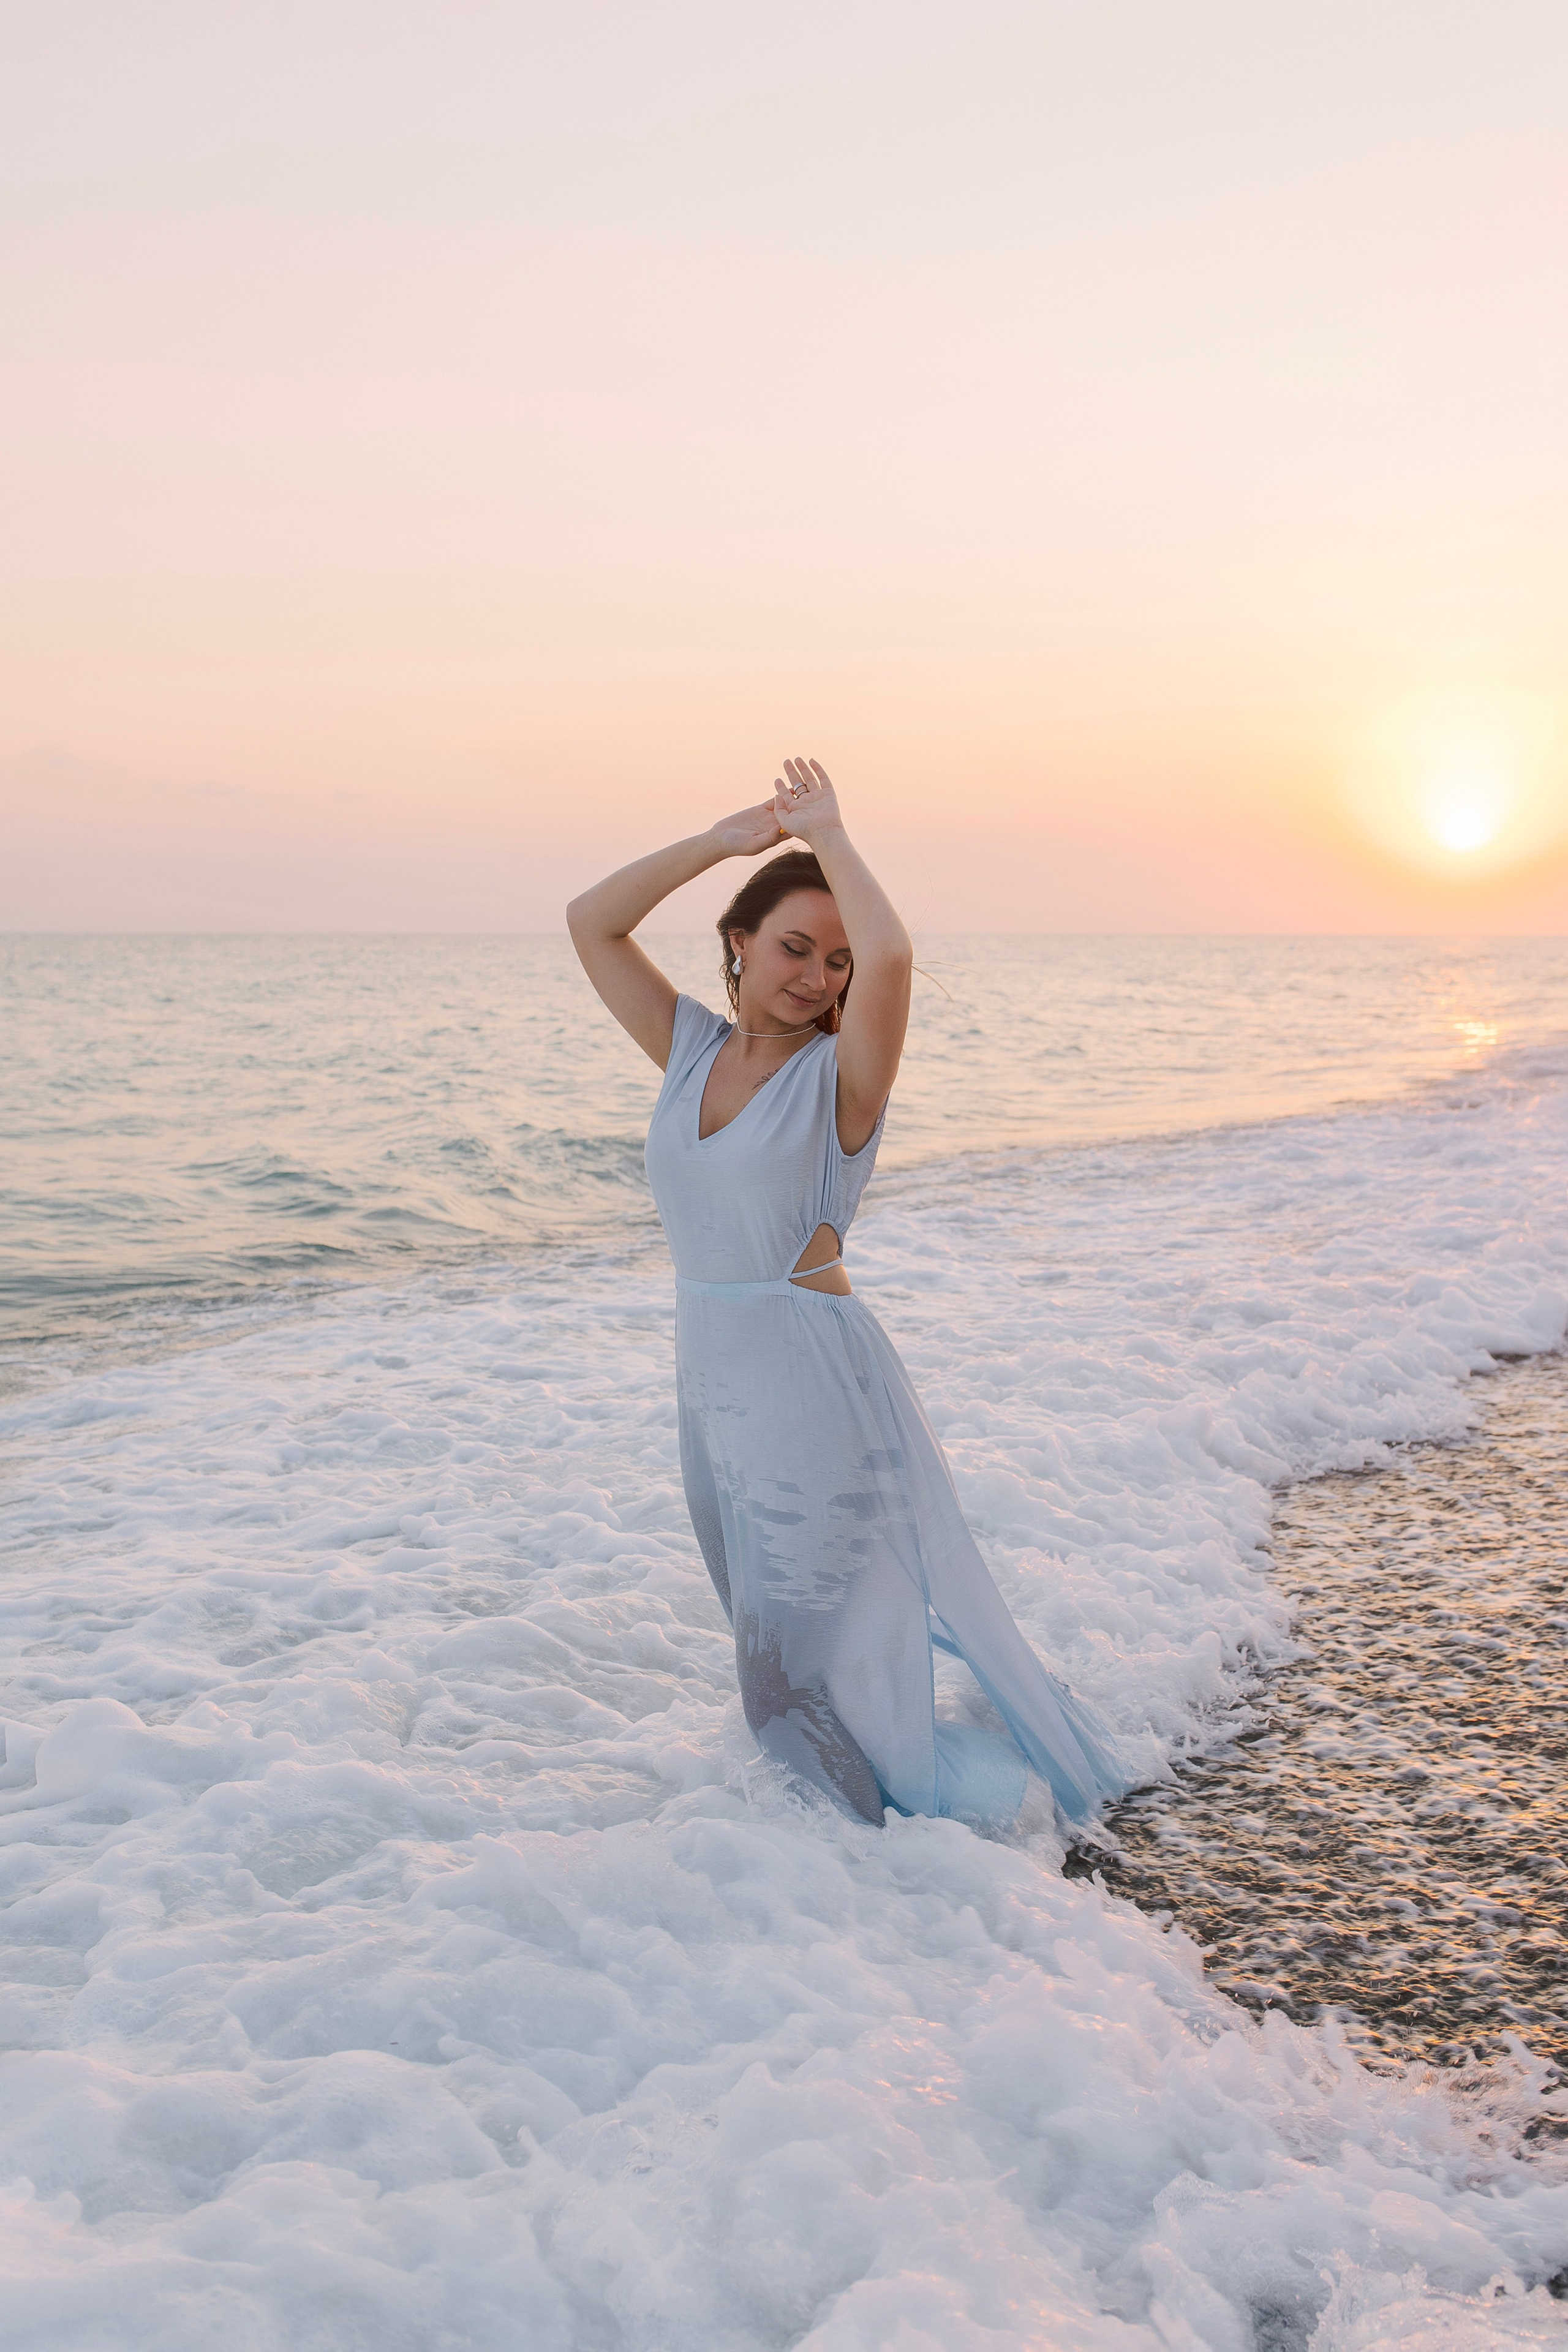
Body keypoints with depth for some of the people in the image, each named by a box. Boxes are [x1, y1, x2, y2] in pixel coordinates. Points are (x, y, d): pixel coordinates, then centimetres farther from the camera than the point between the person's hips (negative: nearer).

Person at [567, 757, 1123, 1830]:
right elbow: (593, 924, 3)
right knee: (773, 1641, 20)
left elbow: (892, 956, -32)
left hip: (816, 1388, -6)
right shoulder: (695, 1050, 4)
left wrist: (828, 834, -16)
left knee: (837, 1650, 5)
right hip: (710, 1377, 6)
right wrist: (728, 838, -2)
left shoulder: (840, 1077, -12)